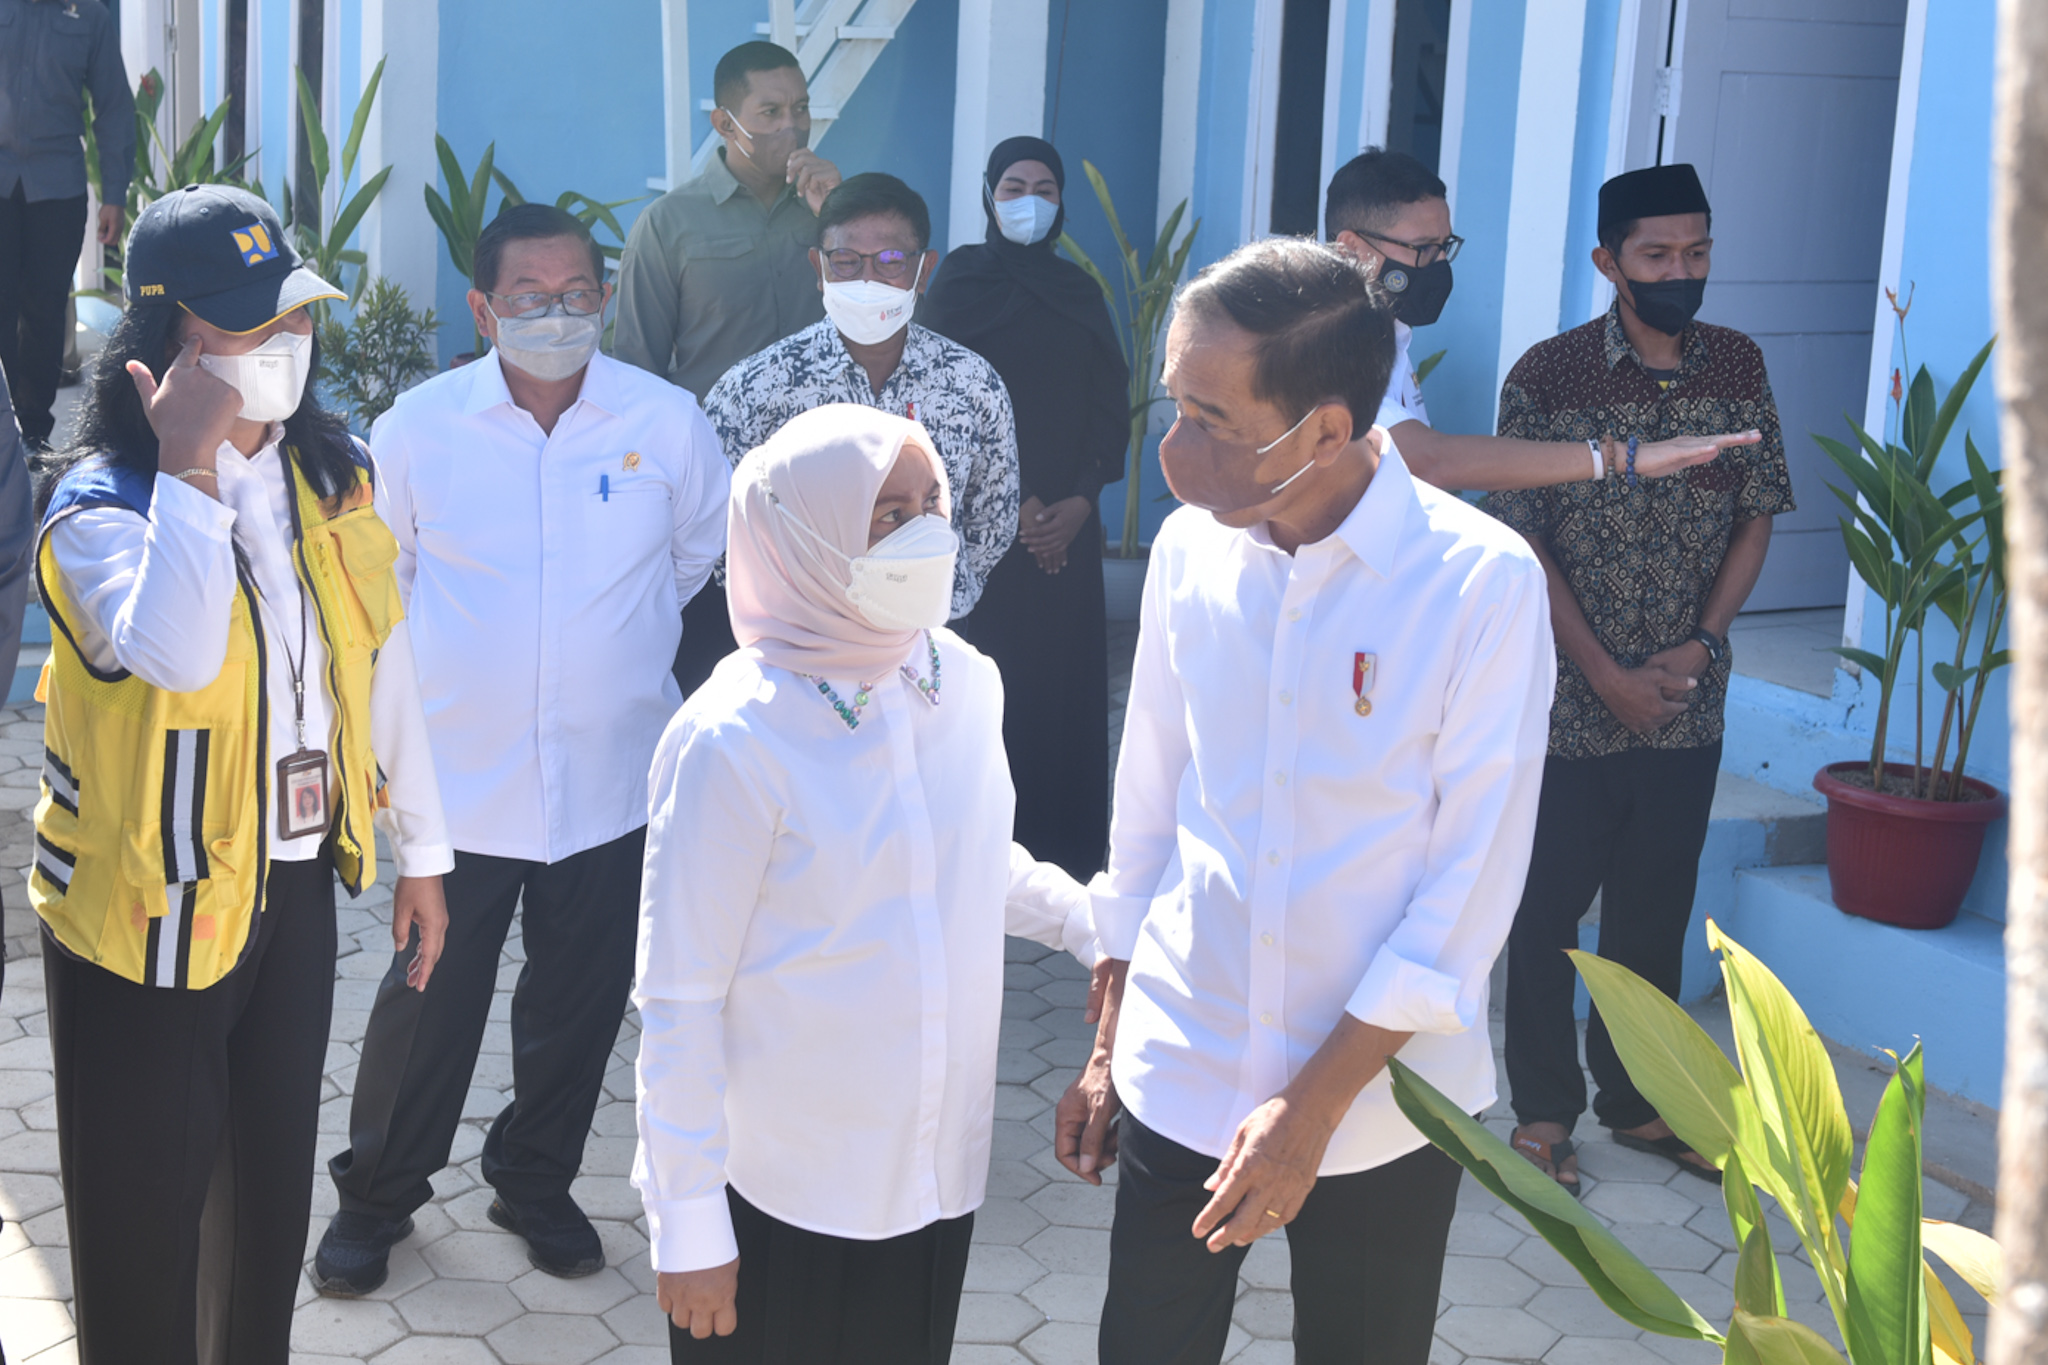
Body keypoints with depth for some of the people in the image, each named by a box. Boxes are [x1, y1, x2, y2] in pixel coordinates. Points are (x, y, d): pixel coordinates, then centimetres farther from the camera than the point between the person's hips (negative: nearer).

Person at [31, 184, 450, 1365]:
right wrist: (189, 462, -35)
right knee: (147, 1219, 8)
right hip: (152, 908, -5)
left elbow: (382, 664, 8)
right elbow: (178, 655, -40)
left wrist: (421, 852, 12)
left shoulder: (336, 472, -1)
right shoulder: (100, 505, -19)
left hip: (298, 883, 5)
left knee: (274, 1188, 21)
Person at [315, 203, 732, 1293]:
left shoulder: (665, 421, -5)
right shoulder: (418, 427, -7)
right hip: (461, 774, -1)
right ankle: (374, 1196, 27)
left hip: (612, 779, 2)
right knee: (429, 996, 5)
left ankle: (537, 1182, 36)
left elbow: (699, 551, 14)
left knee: (582, 997, 14)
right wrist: (430, 668, 11)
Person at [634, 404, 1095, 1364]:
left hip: (936, 1173, 6)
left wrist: (1086, 919, 7)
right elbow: (680, 1003, -14)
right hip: (779, 1197, -5)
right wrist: (688, 1225, -11)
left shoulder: (965, 681, -1)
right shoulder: (732, 742, -19)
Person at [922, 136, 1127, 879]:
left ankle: (1065, 839, 10)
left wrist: (1082, 499, -7)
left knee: (1064, 674, 1)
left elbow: (1110, 402, 8)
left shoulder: (1079, 290, 12)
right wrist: (1011, 501, -11)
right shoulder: (960, 280, 2)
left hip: (1067, 519, 3)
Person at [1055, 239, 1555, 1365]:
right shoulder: (1189, 548, -4)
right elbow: (1148, 809, 6)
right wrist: (1109, 1044, 11)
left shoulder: (1484, 582, -16)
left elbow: (1475, 880, -14)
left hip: (1379, 1098, -3)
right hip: (1180, 1080, 3)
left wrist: (1317, 1103, -15)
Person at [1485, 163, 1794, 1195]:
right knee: (1548, 909, 7)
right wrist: (1607, 675, -13)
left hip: (1687, 704, 3)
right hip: (1570, 704, -3)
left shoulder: (1739, 367, 1)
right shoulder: (1547, 376, -11)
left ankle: (1635, 1098, 31)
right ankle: (1544, 1109, 22)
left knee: (1655, 911, 15)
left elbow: (1756, 517, 6)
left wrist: (1700, 645, -7)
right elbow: (1521, 543, -10)